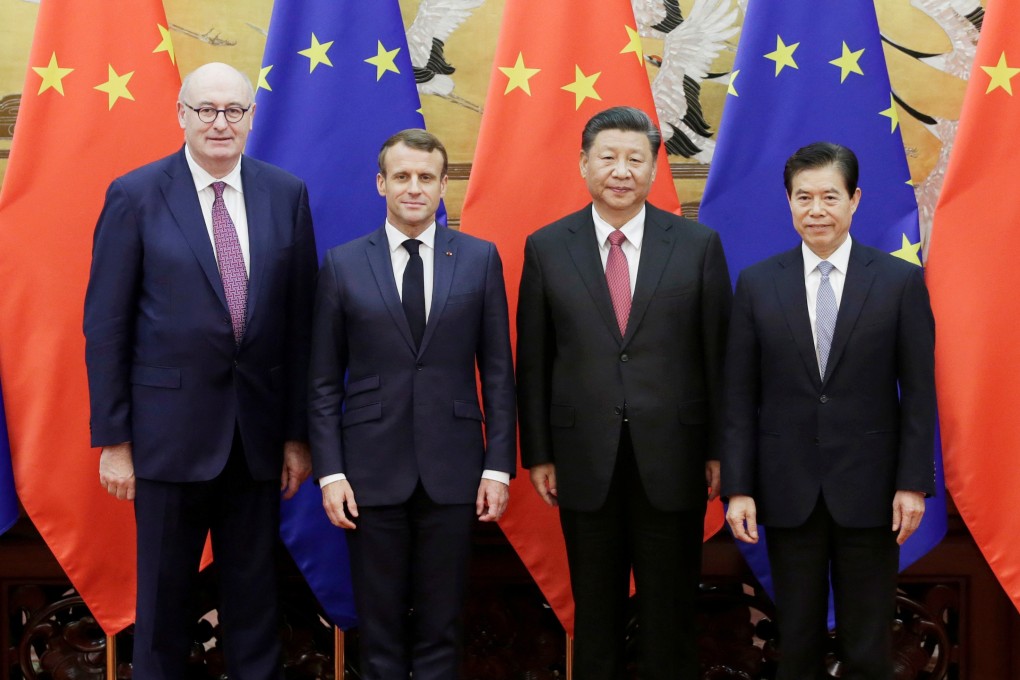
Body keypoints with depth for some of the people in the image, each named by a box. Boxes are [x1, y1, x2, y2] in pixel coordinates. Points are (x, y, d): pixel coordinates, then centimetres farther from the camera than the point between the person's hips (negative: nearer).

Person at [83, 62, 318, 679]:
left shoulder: (287, 195, 3)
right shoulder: (136, 196, -5)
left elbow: (301, 322, 4)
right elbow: (105, 326, -4)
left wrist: (298, 433, 3)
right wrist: (113, 440, -6)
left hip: (259, 432, 2)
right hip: (172, 429, -2)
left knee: (256, 592, 12)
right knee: (165, 592, 10)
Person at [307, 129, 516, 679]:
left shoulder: (480, 259, 3)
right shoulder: (343, 264, 3)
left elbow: (497, 372, 4)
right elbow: (324, 382, 3)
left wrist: (499, 466, -2)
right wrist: (329, 472, -4)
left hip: (452, 469, 0)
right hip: (372, 469, 0)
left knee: (441, 621, 8)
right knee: (379, 621, 8)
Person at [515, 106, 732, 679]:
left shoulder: (699, 245, 0)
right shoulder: (546, 248, 1)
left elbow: (718, 354, 1)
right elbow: (533, 361, 3)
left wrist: (719, 450, 0)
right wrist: (538, 454, 1)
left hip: (673, 457, 0)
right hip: (585, 459, 1)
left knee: (671, 612, 9)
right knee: (595, 612, 11)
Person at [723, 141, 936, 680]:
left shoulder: (901, 281, -2)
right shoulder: (757, 284, 1)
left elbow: (919, 392, -1)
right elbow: (740, 396, 1)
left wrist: (914, 483, -6)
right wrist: (738, 488, -3)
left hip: (868, 489, -1)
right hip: (787, 491, 1)